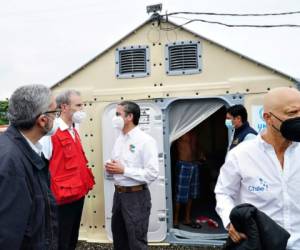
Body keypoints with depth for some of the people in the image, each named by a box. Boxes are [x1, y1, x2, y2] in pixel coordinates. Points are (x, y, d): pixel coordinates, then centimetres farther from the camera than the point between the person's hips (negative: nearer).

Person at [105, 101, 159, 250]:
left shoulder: (145, 140, -16)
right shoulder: (119, 139, 8)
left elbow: (152, 174, -21)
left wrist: (123, 170, -20)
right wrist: (111, 168, -4)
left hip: (136, 196, -7)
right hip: (118, 193, 8)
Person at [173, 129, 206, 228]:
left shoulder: (194, 133, 13)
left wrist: (201, 156, 9)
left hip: (195, 164, 8)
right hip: (183, 165, -8)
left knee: (191, 194, 14)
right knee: (180, 194, -1)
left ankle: (187, 219, 27)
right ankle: (175, 220, 12)